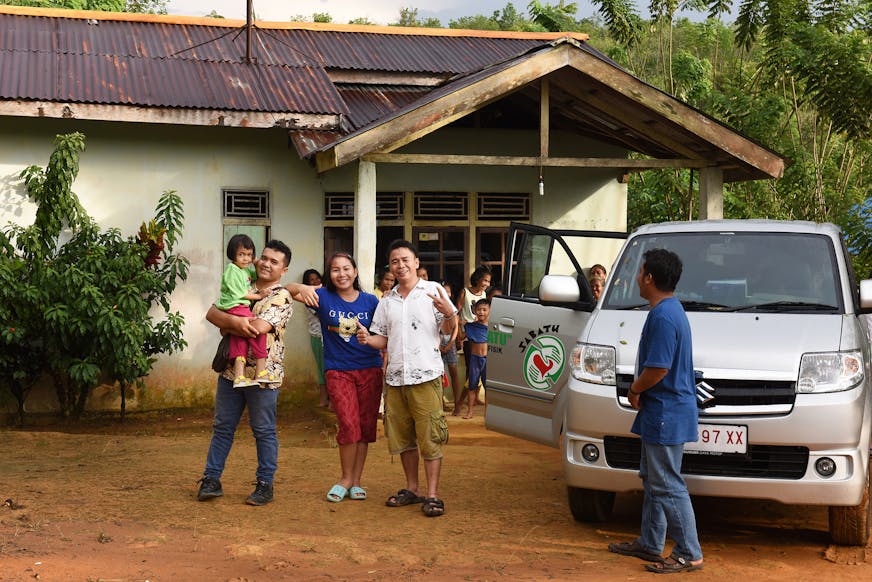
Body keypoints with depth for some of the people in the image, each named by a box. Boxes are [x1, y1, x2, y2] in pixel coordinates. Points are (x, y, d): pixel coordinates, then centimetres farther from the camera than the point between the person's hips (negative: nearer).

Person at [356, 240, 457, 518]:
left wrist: (449, 313, -24)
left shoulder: (432, 290, 1)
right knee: (402, 437, 11)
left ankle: (432, 495, -2)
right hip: (395, 378, 5)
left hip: (426, 376, -5)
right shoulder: (387, 301, 16)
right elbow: (384, 340, 18)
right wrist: (368, 339, -4)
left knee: (429, 437, -6)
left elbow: (449, 329, -3)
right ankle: (411, 489, 24)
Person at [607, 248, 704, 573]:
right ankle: (650, 544, 29)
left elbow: (658, 368, -26)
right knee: (653, 481, 19)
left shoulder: (662, 316, -21)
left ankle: (689, 555, 1)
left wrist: (635, 389, -9)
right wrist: (639, 389, 10)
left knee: (667, 485, -5)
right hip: (661, 413, 11)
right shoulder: (670, 310, 13)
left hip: (666, 414, -11)